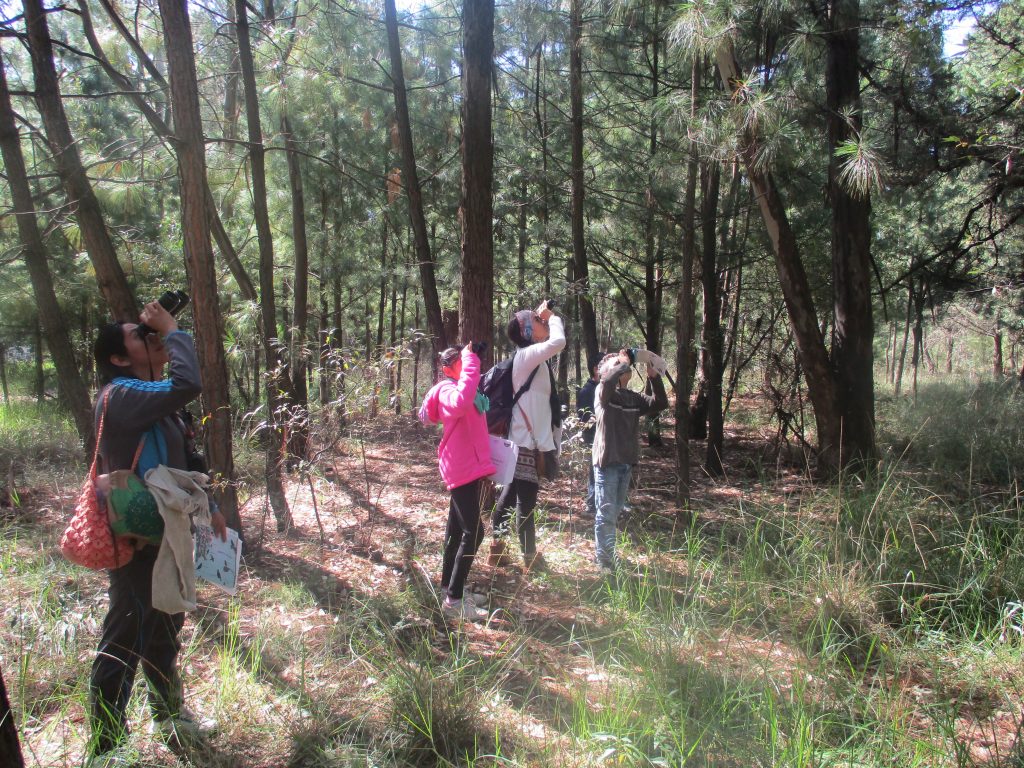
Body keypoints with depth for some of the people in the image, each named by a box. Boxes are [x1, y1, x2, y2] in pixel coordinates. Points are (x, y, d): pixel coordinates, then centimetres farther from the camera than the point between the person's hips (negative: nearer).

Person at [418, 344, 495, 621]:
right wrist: (470, 360, -32)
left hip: (469, 467, 11)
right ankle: (454, 600, -7)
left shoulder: (455, 388, 16)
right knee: (472, 532, -11)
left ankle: (448, 585, 33)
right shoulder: (447, 390, -18)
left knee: (457, 529, 19)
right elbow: (461, 402, -39)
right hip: (463, 468, -11)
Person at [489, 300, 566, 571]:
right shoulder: (527, 355, -16)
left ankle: (498, 548, 22)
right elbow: (558, 342, -29)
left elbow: (554, 344, 29)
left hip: (525, 439, 10)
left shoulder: (529, 357, 13)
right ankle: (531, 559, 5)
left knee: (510, 495, 14)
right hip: (528, 441, -10)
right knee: (526, 500, -2)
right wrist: (552, 316, -15)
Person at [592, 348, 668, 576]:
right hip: (607, 461, -7)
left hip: (626, 462, 7)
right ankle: (604, 560, 3)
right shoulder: (603, 393, -7)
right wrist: (625, 361, -13)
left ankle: (609, 554, 29)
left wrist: (654, 377, -4)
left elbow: (660, 404, 7)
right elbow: (609, 379, -30)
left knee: (615, 512, 17)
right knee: (606, 513, -4)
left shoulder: (633, 398, 10)